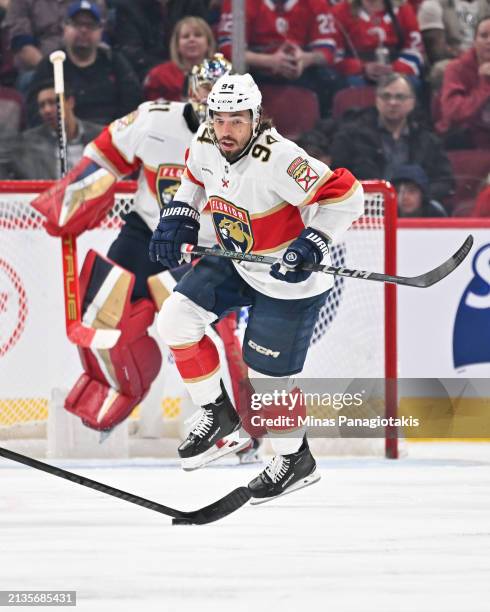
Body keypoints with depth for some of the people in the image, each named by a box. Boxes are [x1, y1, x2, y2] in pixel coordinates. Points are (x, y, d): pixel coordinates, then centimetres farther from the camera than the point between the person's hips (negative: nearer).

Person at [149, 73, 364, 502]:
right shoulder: (205, 144, -10)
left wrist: (311, 245, -36)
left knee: (268, 376, -2)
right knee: (176, 320, -3)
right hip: (237, 263, 8)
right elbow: (195, 177, 15)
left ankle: (296, 459, 24)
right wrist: (178, 218, 2)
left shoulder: (277, 159, -33)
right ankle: (221, 420, 12)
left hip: (289, 278, -8)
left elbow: (345, 194, -31)